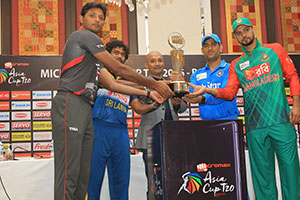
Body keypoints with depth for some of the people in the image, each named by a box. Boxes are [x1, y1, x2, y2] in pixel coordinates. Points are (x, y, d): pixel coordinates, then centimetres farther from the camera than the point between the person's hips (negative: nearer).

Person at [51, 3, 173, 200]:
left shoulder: (89, 46, 29)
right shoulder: (85, 36, 0)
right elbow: (119, 69, -3)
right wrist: (153, 84, 2)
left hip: (85, 109, 10)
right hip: (70, 104, -10)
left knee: (83, 173, 4)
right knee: (69, 172, -14)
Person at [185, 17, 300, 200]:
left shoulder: (275, 49, 12)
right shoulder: (236, 65, 17)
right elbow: (229, 93, 9)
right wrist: (207, 90, -9)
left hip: (281, 120, -2)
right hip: (255, 126, 2)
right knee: (262, 171, 4)